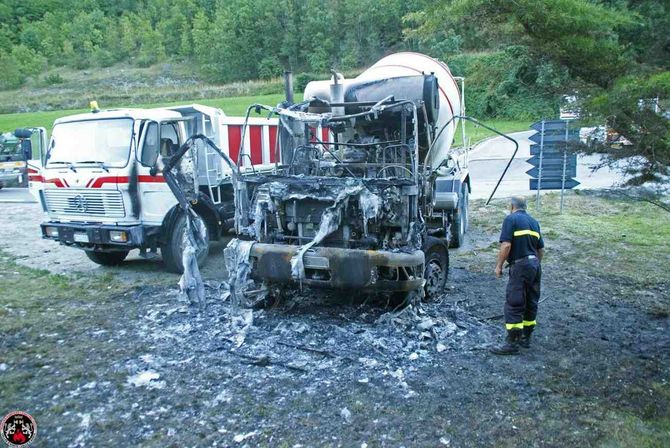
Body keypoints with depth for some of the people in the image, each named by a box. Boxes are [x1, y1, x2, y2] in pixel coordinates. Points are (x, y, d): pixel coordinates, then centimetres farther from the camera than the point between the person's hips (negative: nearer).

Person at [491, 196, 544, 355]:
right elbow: (541, 249, 18)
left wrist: (499, 265, -9)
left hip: (520, 265, -8)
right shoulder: (533, 221, 16)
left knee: (513, 304, -5)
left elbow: (506, 245, -16)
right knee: (531, 303, 14)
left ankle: (512, 343, -4)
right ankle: (525, 338, 24)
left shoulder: (511, 219, -5)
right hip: (535, 265, 8)